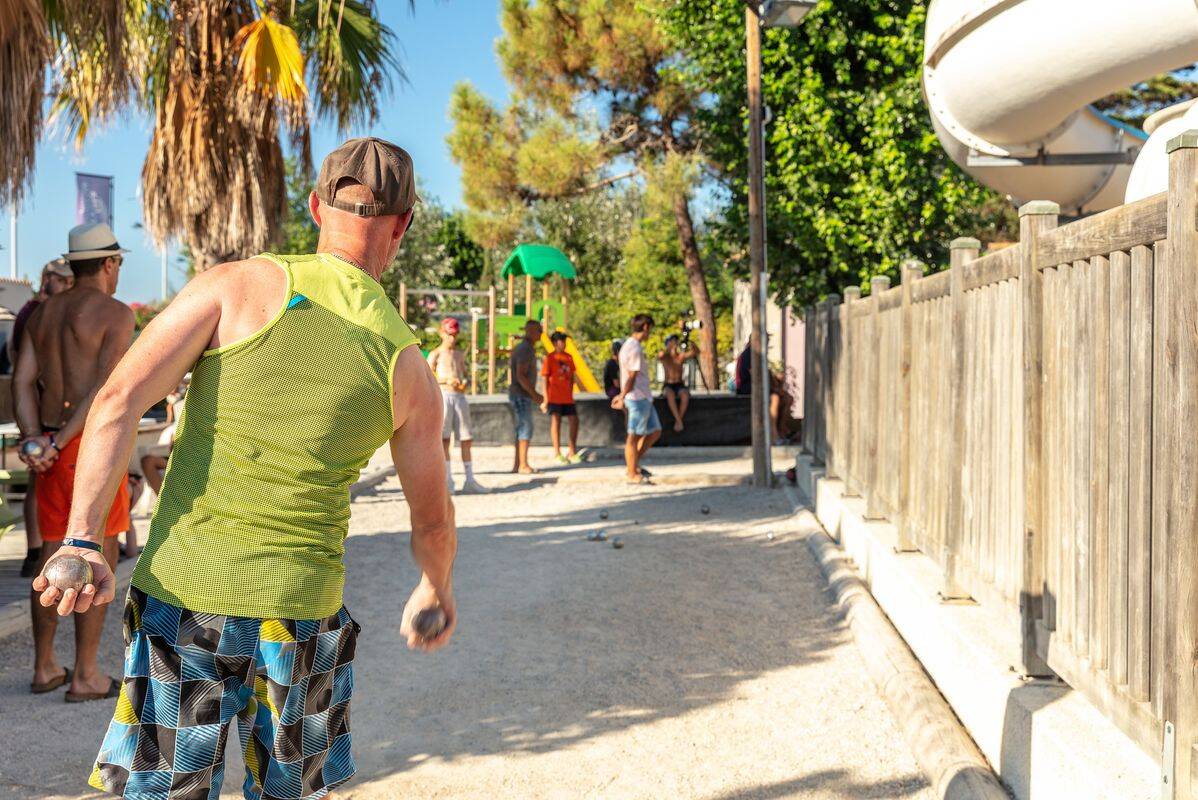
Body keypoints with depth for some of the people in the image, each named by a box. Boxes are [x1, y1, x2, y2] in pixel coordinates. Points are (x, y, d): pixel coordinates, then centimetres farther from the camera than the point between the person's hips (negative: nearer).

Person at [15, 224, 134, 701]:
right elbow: (106, 386, -19)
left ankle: (44, 668, 21)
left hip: (53, 448, 7)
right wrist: (61, 443, -17)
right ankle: (85, 677, 2)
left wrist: (33, 441, -10)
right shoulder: (116, 313, -8)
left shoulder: (43, 313, 14)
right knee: (98, 558, -1)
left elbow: (22, 380, 2)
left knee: (53, 556, 14)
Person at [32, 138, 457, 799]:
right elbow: (432, 520, 13)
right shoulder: (406, 366, 1)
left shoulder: (237, 285, -3)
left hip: (181, 592, 0)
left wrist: (81, 540, -11)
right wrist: (436, 591, 32)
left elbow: (119, 400, -13)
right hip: (300, 608, 0)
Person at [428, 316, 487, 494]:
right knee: (444, 439, -4)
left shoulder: (460, 355, 20)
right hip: (444, 395, -5)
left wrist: (465, 382, 2)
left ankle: (470, 481, 5)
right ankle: (448, 480, 0)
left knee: (466, 439, 2)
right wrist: (446, 380, -16)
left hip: (460, 397, 5)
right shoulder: (436, 354, 4)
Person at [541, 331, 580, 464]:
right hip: (554, 397, -5)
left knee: (574, 420, 3)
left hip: (567, 397, 5)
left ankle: (572, 452, 15)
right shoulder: (549, 358, -5)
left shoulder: (569, 357, 9)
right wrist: (545, 399, -10)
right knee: (556, 421, -3)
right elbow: (545, 379, -6)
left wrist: (571, 393, 11)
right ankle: (557, 453, 5)